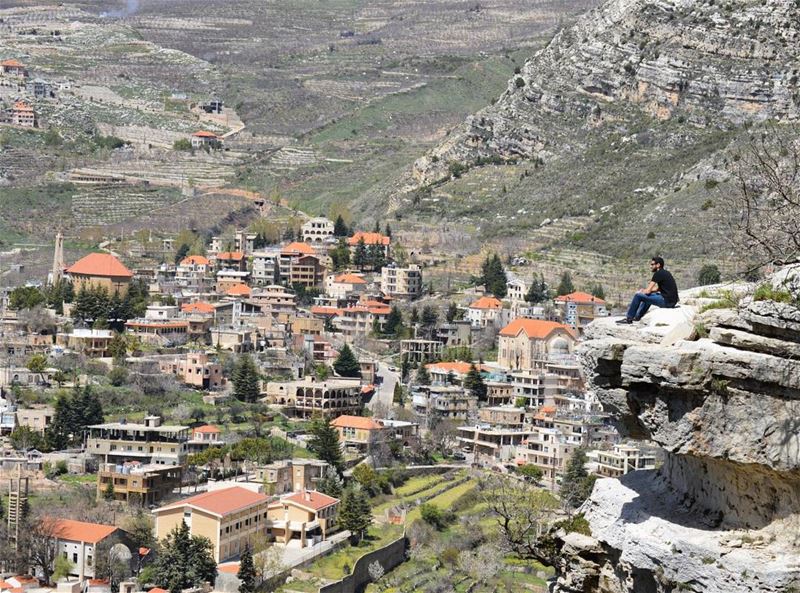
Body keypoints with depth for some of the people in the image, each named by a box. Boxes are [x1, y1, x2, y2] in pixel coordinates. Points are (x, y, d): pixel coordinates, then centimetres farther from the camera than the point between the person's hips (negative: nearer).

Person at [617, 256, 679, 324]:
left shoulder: (658, 274, -12)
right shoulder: (665, 273, 17)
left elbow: (648, 291, -12)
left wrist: (641, 292, 10)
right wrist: (644, 290, 16)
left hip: (666, 301, -9)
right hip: (672, 301, 10)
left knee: (638, 296, -4)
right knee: (648, 296, 32)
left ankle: (629, 318, 6)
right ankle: (637, 316, 38)